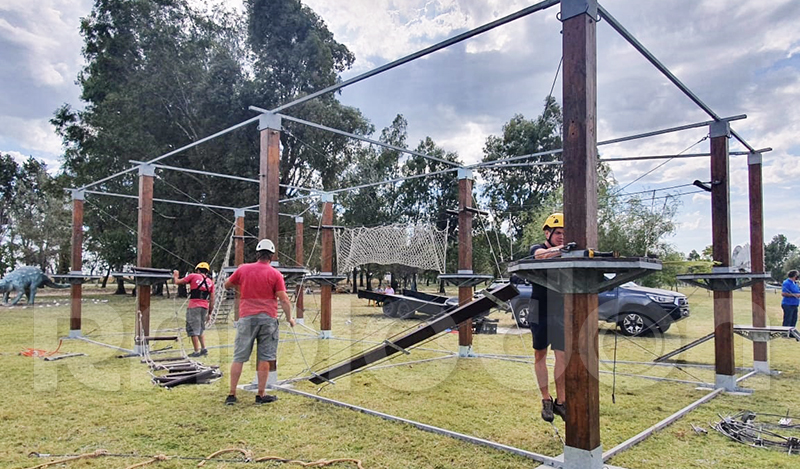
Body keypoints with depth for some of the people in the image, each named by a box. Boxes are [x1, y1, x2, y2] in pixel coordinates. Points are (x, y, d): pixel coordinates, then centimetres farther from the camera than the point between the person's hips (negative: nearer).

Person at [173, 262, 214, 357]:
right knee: (200, 329, 19)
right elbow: (212, 300, 11)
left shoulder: (193, 276, 2)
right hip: (205, 307, 5)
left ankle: (197, 351, -1)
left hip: (193, 306, -5)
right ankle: (204, 349, 11)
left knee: (193, 330, 1)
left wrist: (175, 275, 29)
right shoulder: (210, 282, 13)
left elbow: (177, 282, 8)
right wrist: (209, 313, 17)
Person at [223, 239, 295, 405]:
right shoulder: (275, 274, -3)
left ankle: (232, 395, 11)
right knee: (264, 359, 5)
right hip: (268, 319, -1)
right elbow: (284, 299, -5)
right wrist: (289, 318, 5)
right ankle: (261, 395, 10)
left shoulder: (243, 269, 3)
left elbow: (227, 284, 17)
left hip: (246, 318, 1)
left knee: (239, 358, 8)